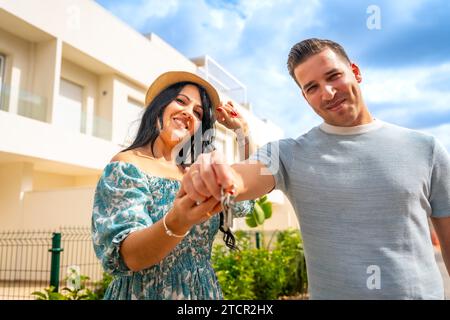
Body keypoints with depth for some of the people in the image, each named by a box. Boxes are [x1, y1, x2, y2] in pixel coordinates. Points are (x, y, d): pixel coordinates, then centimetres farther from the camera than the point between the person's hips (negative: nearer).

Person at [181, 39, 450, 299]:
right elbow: (240, 179, -25)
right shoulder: (287, 154, -7)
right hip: (329, 292, -1)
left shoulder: (425, 149, -4)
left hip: (423, 292, 1)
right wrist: (208, 176, -47)